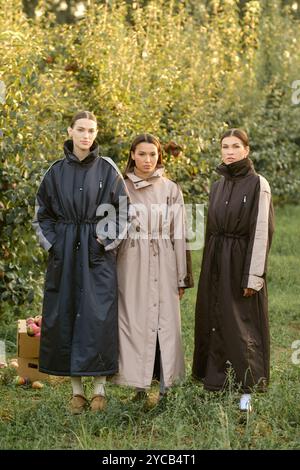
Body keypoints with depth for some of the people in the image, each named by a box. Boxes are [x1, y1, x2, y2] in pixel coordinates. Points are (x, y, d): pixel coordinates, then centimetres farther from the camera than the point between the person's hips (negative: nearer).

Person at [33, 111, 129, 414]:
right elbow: (42, 213, 13)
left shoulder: (107, 169, 1)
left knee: (98, 316, -5)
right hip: (64, 255, 2)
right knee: (65, 315, 3)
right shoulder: (56, 171, 6)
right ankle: (76, 390, 14)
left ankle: (99, 389, 6)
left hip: (97, 253, -2)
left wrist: (108, 242, -7)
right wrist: (52, 244, 1)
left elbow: (122, 210, 2)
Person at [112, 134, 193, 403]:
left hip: (163, 264, 1)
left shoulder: (171, 190, 7)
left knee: (165, 320, 0)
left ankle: (166, 383, 7)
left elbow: (178, 233, 7)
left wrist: (182, 277, 5)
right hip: (132, 263, -1)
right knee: (134, 321, -1)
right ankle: (140, 386, 5)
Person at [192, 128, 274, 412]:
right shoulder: (217, 187, 12)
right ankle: (216, 383, 19)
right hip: (215, 262, 6)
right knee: (214, 322, 9)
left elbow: (261, 231, -12)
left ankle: (247, 388, 5)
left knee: (242, 324, -3)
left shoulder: (258, 184, -8)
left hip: (241, 260, -6)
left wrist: (254, 276, -17)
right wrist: (208, 269, 12)